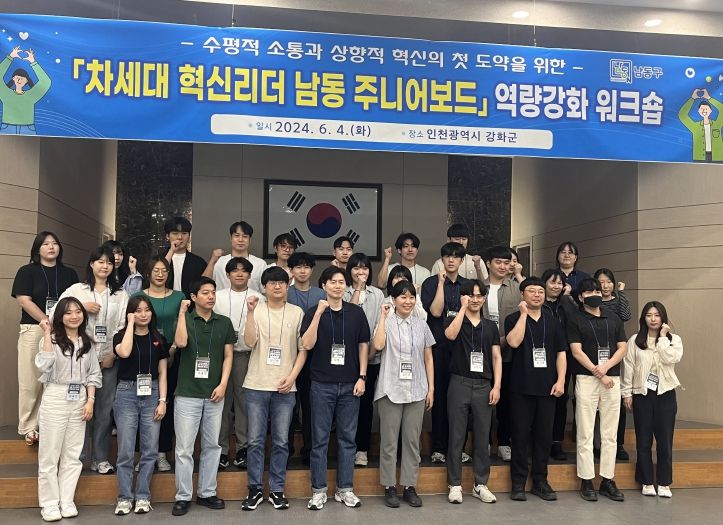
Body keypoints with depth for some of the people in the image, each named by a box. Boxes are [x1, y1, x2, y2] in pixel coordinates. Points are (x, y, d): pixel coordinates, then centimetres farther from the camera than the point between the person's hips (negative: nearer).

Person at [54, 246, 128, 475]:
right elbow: (55, 313, -3)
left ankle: (101, 459, 14)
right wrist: (81, 306, -12)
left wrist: (113, 354, -5)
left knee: (105, 409, 4)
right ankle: (78, 458, 13)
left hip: (109, 359, 1)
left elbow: (123, 327, 3)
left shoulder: (121, 295, 9)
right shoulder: (77, 290, 6)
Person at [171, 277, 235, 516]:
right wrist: (182, 311, -13)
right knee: (184, 449, 0)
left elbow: (228, 355, 6)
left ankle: (207, 493, 20)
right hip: (187, 394, -2)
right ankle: (183, 497, 9)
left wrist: (223, 384, -6)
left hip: (214, 394, 3)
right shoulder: (185, 319, 2)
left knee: (212, 446, 9)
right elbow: (181, 343, -17)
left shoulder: (224, 322, 8)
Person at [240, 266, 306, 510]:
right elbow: (250, 342, -10)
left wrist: (292, 376, -5)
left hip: (285, 387, 1)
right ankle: (255, 489, 17)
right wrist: (251, 311, -17)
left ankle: (277, 489, 18)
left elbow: (303, 349, 6)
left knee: (281, 442, 6)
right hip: (256, 386, -1)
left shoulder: (297, 313, 5)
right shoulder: (256, 310, 2)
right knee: (255, 441, 5)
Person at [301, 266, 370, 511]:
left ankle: (345, 488, 18)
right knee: (320, 438, 4)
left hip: (350, 384, 2)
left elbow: (363, 345, 8)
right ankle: (319, 490, 13)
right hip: (322, 384, -2)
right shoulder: (313, 312, 0)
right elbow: (307, 344, -13)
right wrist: (319, 313, -18)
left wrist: (362, 377, 0)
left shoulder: (356, 312, 5)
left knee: (347, 438, 8)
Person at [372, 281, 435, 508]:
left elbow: (428, 359, 11)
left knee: (412, 440, 7)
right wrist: (383, 316, -14)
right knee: (389, 440, 4)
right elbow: (378, 345, -22)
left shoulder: (421, 325, 8)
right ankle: (389, 487, 14)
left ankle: (410, 486, 17)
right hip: (390, 390, -3)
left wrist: (431, 388, 5)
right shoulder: (386, 322, -2)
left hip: (416, 391, 3)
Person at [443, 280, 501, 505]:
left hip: (484, 385, 3)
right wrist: (463, 307, -14)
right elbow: (451, 335, -20)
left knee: (482, 437, 6)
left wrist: (496, 386, -1)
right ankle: (455, 485, 9)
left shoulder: (490, 326, 13)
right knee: (456, 436, 1)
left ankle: (480, 484, 16)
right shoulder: (453, 320, 4)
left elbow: (496, 357, 9)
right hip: (459, 383, -3)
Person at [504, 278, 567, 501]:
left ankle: (540, 481, 19)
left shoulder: (552, 322, 12)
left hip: (547, 388, 3)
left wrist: (560, 380, -1)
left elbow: (561, 353, 10)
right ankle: (518, 483, 11)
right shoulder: (513, 319, 1)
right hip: (521, 388, -3)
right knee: (521, 435, 1)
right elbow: (514, 342, -18)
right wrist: (523, 314, -13)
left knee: (544, 435, 8)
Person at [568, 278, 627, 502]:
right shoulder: (575, 320, 3)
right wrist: (599, 373, -11)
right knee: (585, 434, -2)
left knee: (610, 434, 5)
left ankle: (608, 480, 12)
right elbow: (577, 351, -5)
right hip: (586, 380, -3)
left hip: (612, 379, 4)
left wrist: (606, 367, -9)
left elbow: (622, 348, 8)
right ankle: (586, 481, 4)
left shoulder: (614, 320, 15)